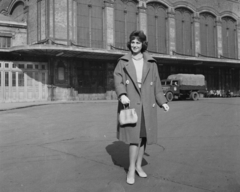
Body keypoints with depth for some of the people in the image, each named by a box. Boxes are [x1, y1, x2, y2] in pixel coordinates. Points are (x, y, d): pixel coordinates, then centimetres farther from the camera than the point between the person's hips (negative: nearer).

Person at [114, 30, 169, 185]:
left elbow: (156, 85, 10)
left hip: (147, 105, 3)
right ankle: (131, 169, 1)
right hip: (131, 104, -2)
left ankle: (138, 165, 22)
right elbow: (118, 80, -4)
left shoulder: (151, 63, 9)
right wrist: (122, 95, -22)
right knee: (135, 136, -9)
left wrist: (163, 102, 3)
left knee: (144, 136, 6)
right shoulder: (123, 62, 5)